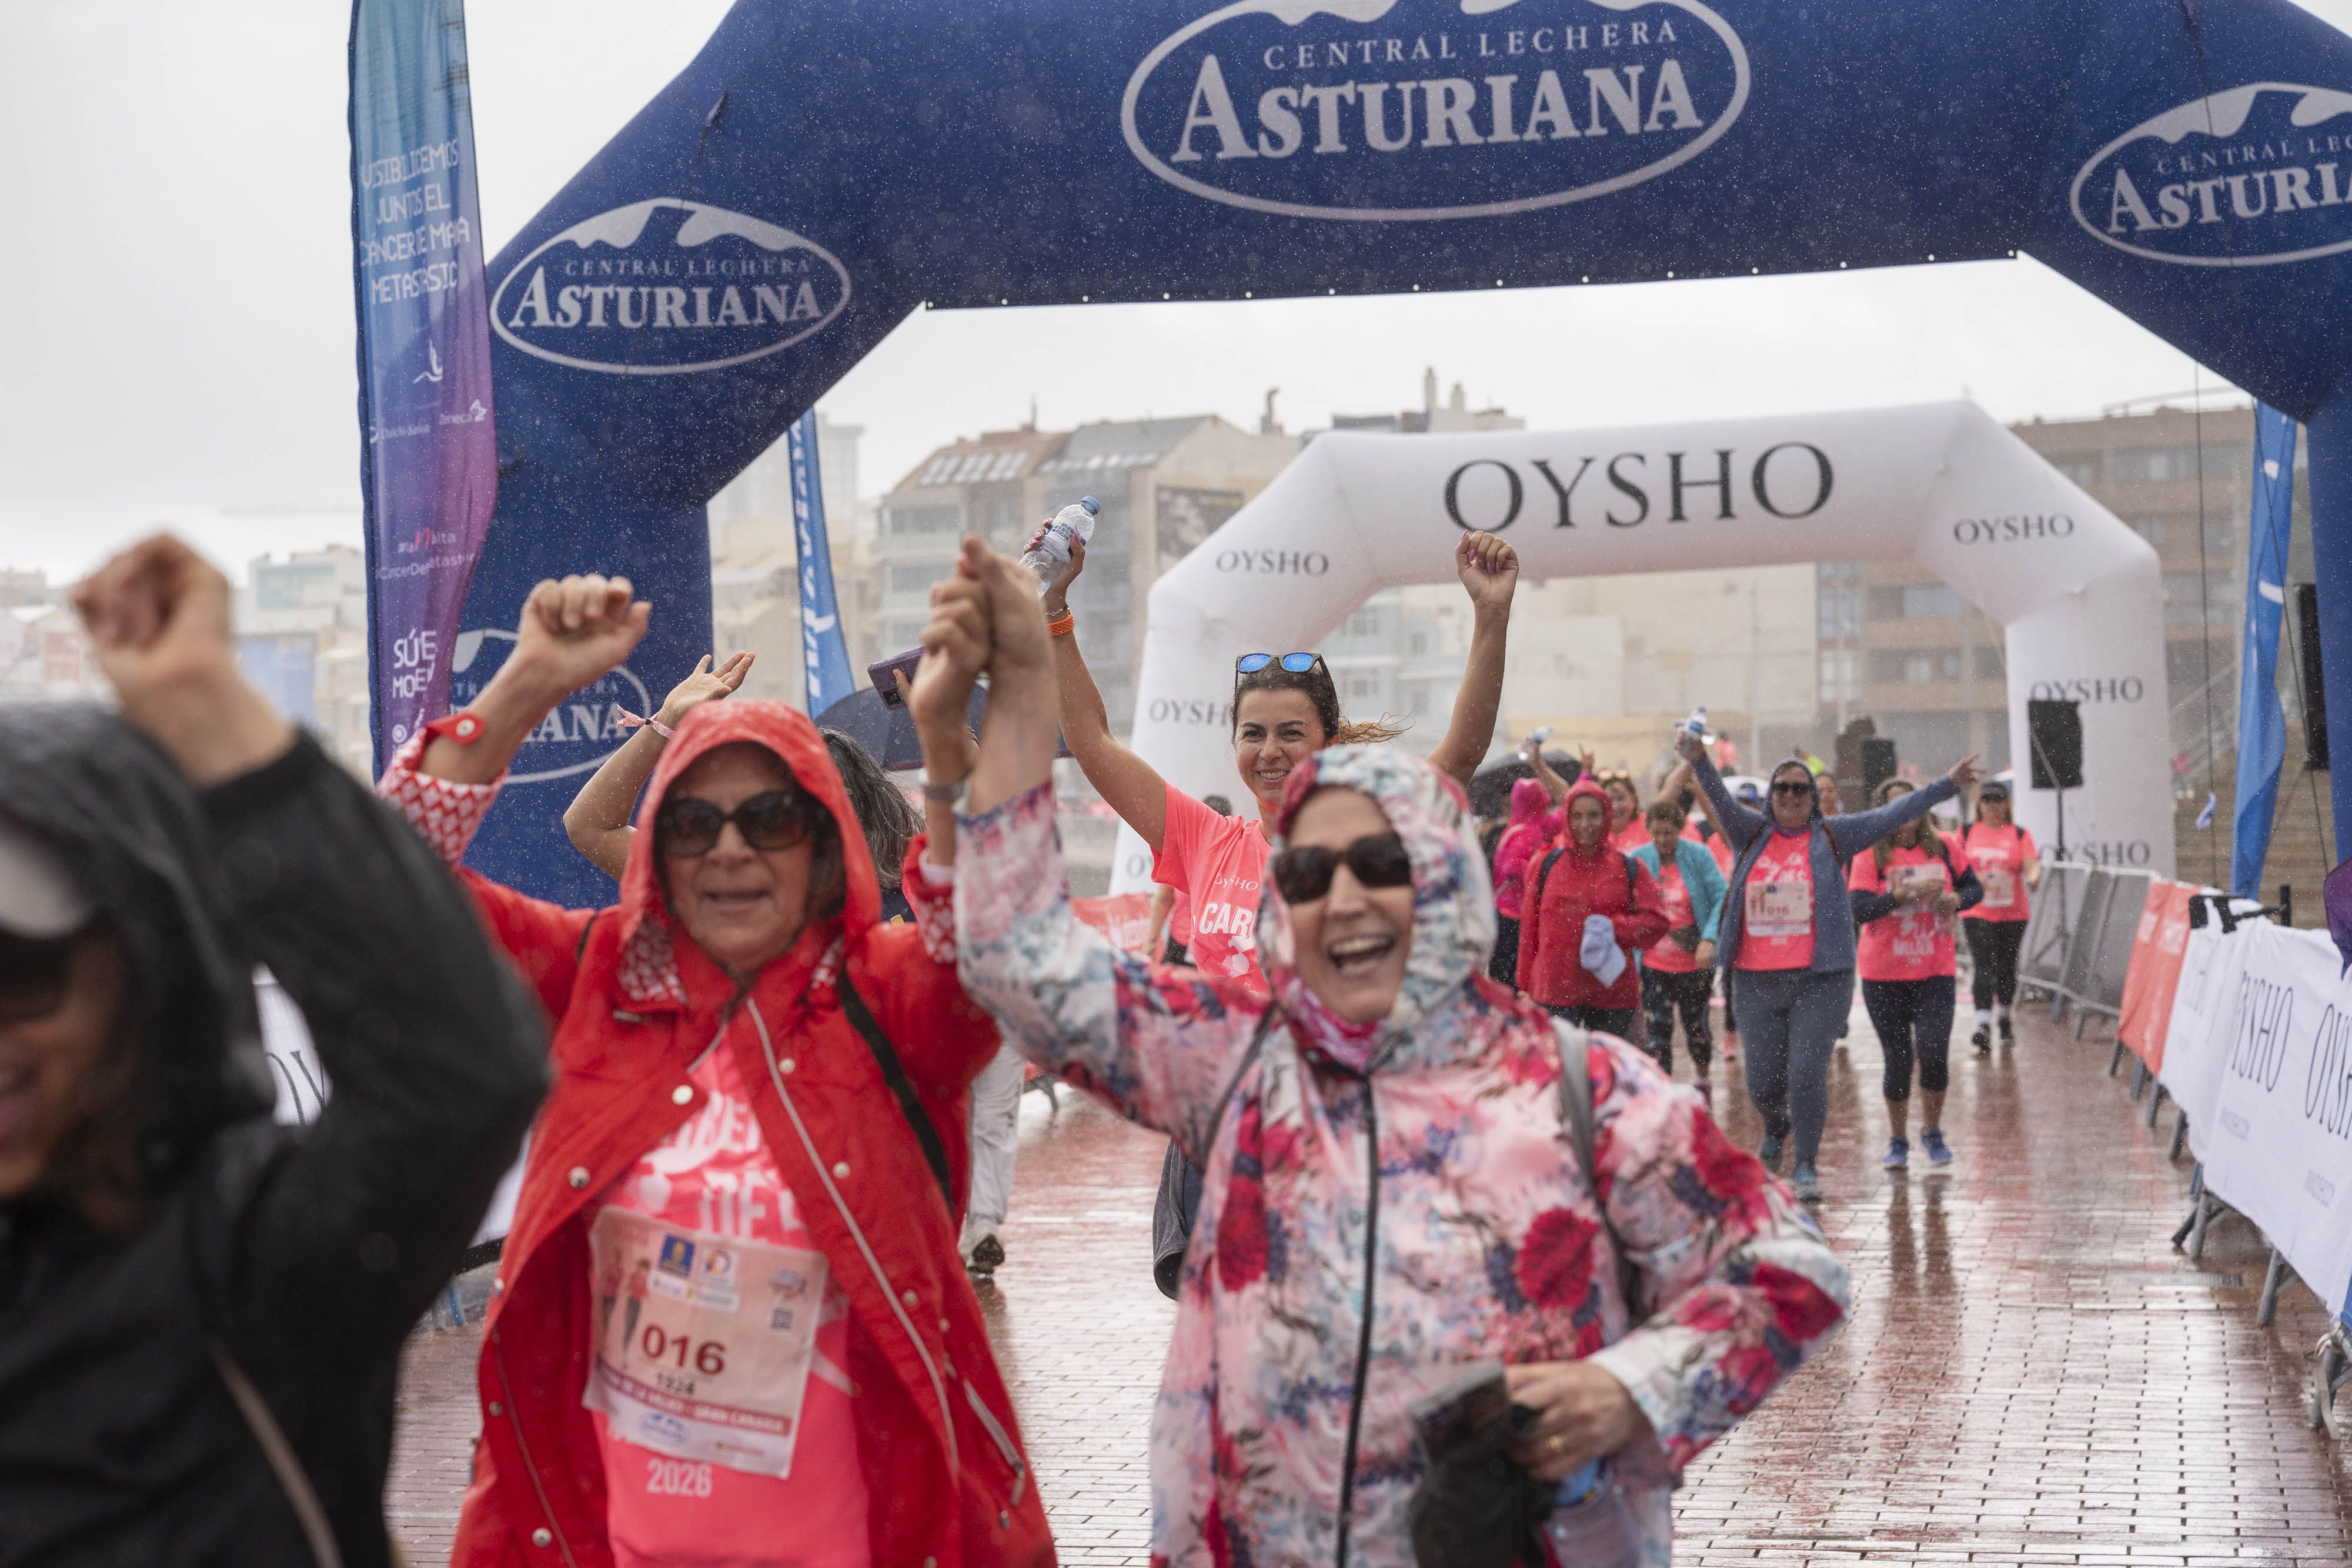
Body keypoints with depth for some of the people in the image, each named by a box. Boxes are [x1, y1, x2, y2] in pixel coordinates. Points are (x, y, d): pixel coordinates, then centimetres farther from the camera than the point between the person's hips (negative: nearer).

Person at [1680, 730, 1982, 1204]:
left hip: (1821, 980, -2)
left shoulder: (1832, 836, 4)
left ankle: (1805, 1167, 7)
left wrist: (1946, 786, -9)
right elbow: (1722, 800, -8)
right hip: (1757, 982, 2)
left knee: (1807, 1074, -9)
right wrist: (1700, 762, -28)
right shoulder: (1752, 834, 7)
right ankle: (1776, 1131, 42)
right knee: (1763, 1083, 9)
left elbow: (1891, 815, -2)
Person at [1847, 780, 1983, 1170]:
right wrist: (1905, 893, -26)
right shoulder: (1870, 856, -6)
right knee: (1898, 1058, 5)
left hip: (1936, 970, 1)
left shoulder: (1940, 848, 3)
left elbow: (1974, 887, 15)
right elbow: (1858, 910, -17)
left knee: (1934, 1051, -11)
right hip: (1884, 976, -1)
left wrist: (1956, 899, -7)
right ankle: (1898, 1142, 22)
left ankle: (1932, 1132, 12)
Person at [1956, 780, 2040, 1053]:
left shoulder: (2019, 834, 3)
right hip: (1976, 913, -1)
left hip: (2012, 914, 1)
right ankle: (1983, 1027, -25)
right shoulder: (1966, 833, 7)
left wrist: (2033, 877, -31)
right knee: (1984, 967, -15)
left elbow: (2032, 865, -10)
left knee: (2006, 969, 10)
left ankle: (2004, 1019, 33)